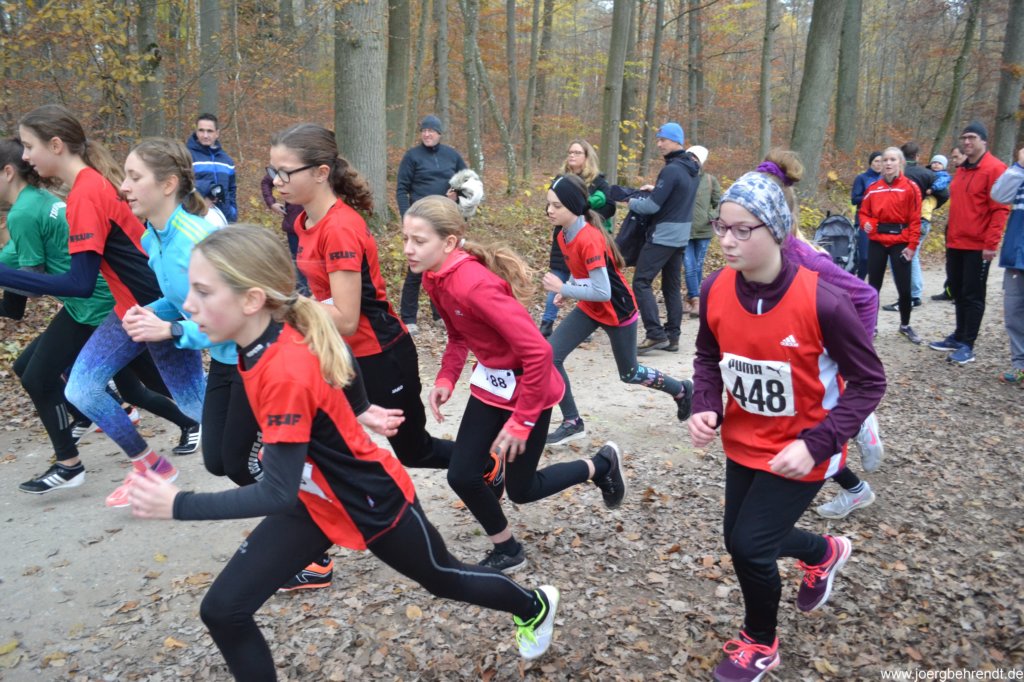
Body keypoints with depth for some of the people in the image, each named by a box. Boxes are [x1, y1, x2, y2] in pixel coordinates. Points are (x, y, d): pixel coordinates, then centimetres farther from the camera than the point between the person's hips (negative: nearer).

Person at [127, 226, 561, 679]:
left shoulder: (285, 373, -36)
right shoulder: (271, 340, -12)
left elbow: (278, 492, -32)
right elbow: (343, 367, 5)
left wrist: (177, 505, -30)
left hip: (374, 504, -7)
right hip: (316, 501, 7)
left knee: (443, 580, 20)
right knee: (222, 611, 1)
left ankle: (535, 607, 52)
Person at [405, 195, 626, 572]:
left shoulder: (474, 285, -32)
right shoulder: (434, 277, -5)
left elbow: (538, 351, -32)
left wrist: (521, 421, -24)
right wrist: (446, 379, -4)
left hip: (529, 387, -7)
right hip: (490, 383, 8)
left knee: (521, 490, 8)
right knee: (461, 476, 4)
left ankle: (602, 464, 32)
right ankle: (507, 551, 29)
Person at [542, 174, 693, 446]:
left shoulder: (589, 240, -31)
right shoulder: (564, 236, -4)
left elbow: (602, 292, -31)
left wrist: (564, 289, -25)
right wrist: (566, 289, -4)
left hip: (617, 310, -7)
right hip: (589, 308, 7)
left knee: (629, 374, 12)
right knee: (550, 356, -8)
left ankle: (682, 390, 40)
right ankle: (572, 423, 5)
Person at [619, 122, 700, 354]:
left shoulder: (671, 170, -17)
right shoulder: (691, 169, 12)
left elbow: (652, 206, -19)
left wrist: (632, 202, -2)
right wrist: (656, 189, 12)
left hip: (663, 235, -9)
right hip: (681, 235, 9)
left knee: (641, 282, -7)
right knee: (672, 285, 12)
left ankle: (656, 334, -12)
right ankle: (672, 335, 15)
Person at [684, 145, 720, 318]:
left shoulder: (710, 180, 2)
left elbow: (720, 203, 7)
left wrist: (712, 217, -8)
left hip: (703, 232, 2)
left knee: (698, 268, 9)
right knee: (689, 268, -7)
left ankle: (690, 298, 22)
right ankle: (696, 300, -3)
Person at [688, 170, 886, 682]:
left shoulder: (822, 301, -27)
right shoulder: (714, 290, -13)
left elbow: (868, 382, -16)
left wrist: (816, 444, -26)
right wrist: (705, 408, -15)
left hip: (799, 452, -5)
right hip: (743, 443, 5)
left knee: (749, 545, -4)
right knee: (742, 539, 17)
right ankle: (825, 553, 51)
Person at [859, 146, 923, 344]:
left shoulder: (910, 187, -5)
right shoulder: (873, 187, 4)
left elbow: (915, 220, -6)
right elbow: (864, 212, 12)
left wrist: (912, 245, -10)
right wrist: (866, 223, -10)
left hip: (900, 243, -2)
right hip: (876, 241, 3)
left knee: (904, 288, 2)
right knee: (873, 285, 8)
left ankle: (905, 325, 23)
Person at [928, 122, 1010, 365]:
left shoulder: (995, 169, -9)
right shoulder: (961, 170, 15)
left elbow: (1000, 210, -15)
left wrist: (991, 244, -19)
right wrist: (950, 236, 14)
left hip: (978, 246, -7)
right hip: (955, 244, 7)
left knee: (973, 295, -2)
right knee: (958, 293, 14)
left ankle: (967, 345, 3)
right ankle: (959, 337, 25)